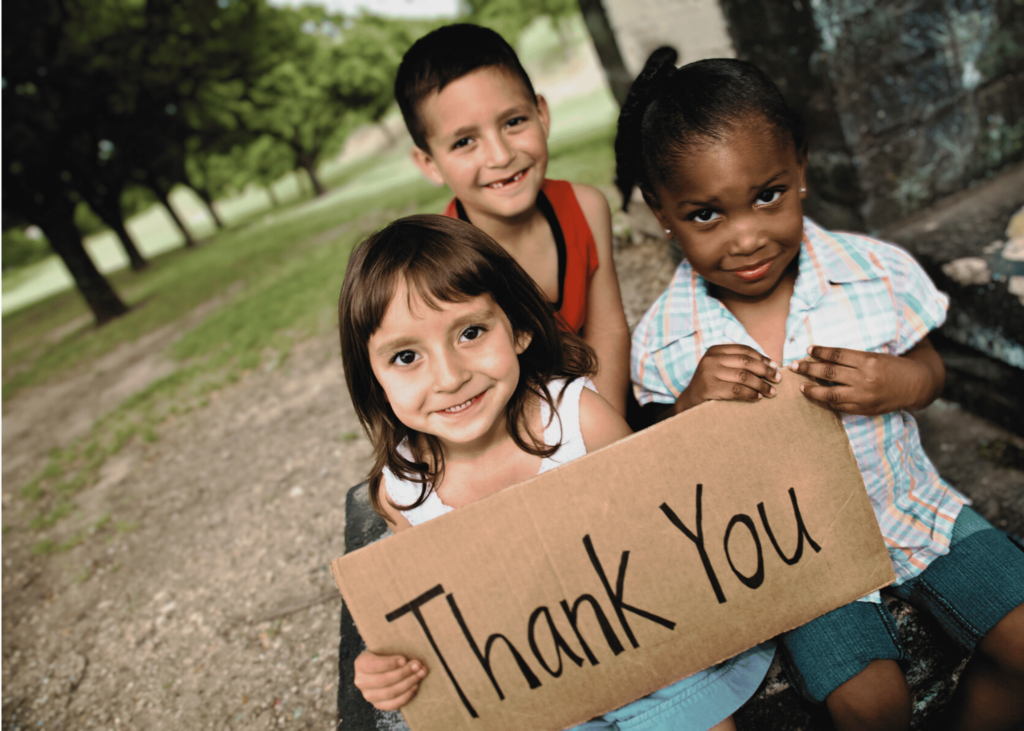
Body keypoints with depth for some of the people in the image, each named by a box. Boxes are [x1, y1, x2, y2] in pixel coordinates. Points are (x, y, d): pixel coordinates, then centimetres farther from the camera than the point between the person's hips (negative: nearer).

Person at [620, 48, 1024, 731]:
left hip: (909, 505, 3)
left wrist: (900, 384, -23)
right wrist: (692, 406, -29)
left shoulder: (878, 274, -15)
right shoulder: (664, 342, -18)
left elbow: (930, 370, 2)